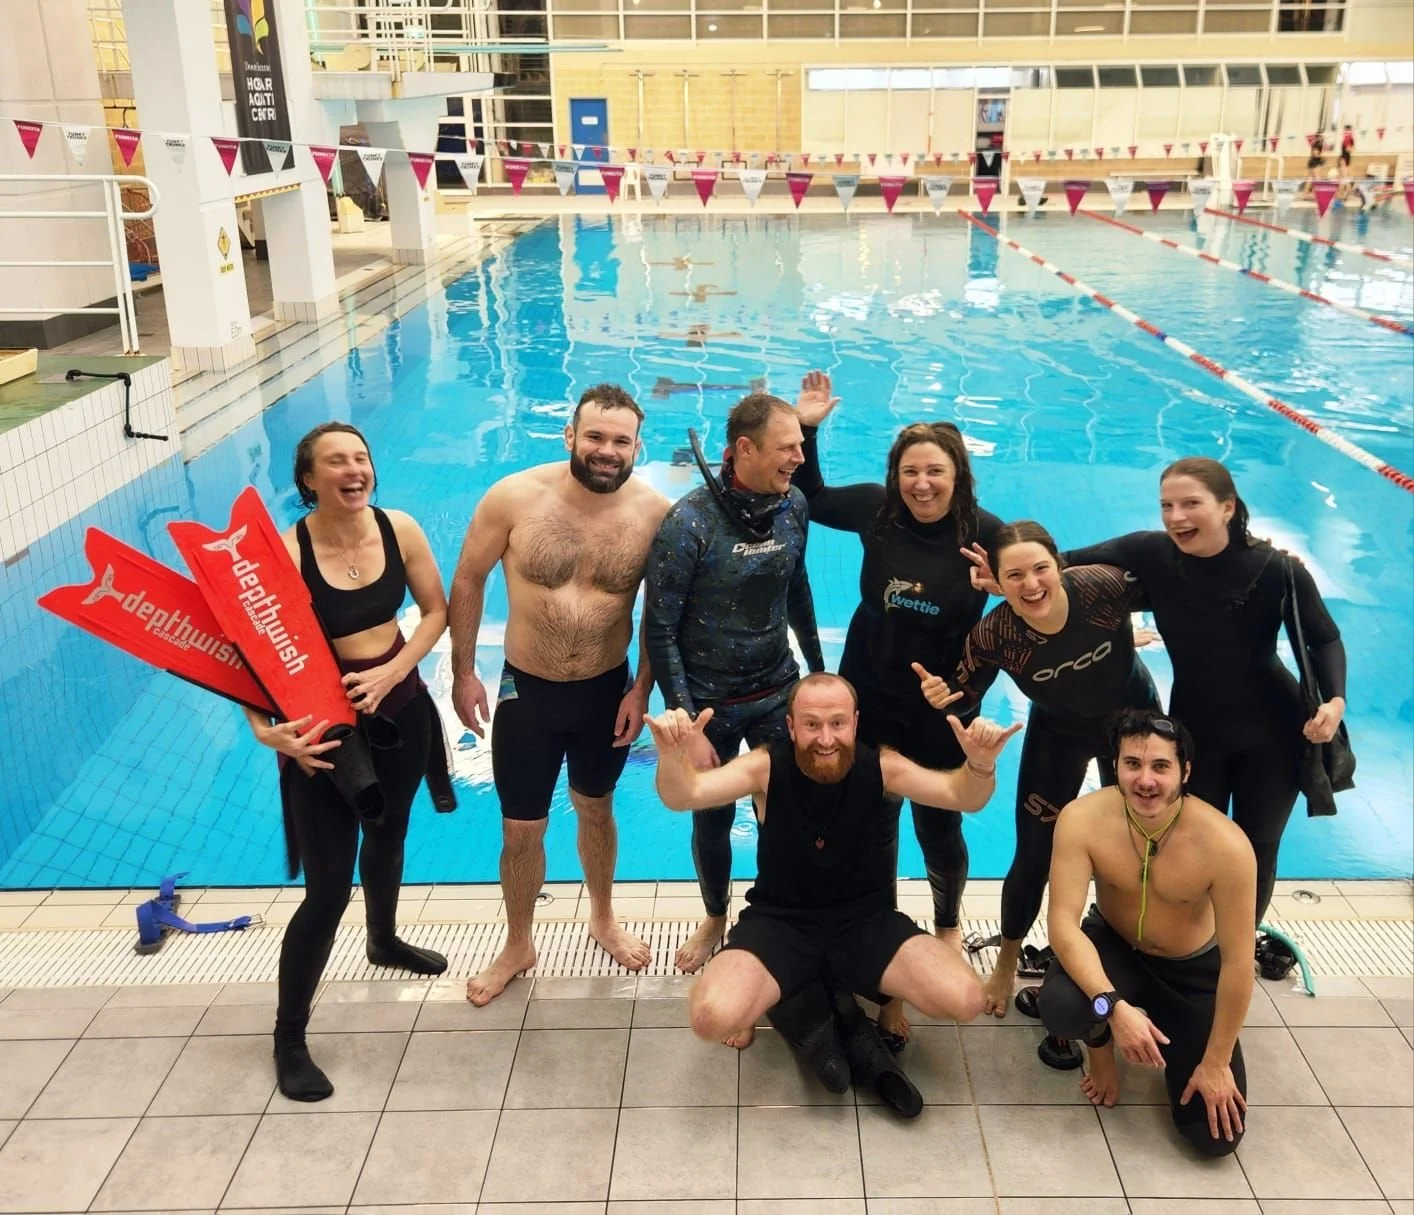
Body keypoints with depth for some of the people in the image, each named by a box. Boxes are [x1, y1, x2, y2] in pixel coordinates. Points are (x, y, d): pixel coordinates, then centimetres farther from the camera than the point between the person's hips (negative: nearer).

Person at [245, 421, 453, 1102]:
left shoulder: (400, 530, -9)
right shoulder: (284, 553, -22)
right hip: (325, 731, -5)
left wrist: (390, 672, -13)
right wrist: (266, 729, -33)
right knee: (327, 888, -4)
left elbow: (436, 611, 1)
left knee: (387, 838, 28)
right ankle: (289, 1039, 16)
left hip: (401, 714, 5)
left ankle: (384, 942, 58)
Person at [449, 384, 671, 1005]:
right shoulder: (513, 497, -18)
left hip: (608, 691, 1)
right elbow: (468, 582, -5)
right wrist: (463, 673, -4)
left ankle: (603, 919, 49)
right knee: (521, 831, 11)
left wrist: (643, 689, -4)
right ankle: (518, 946, 36)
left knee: (596, 810, 23)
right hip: (527, 690, -1)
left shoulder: (655, 512, -14)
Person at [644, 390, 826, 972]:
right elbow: (660, 631, -16)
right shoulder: (689, 522, -21)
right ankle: (715, 919, 42)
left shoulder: (793, 505, -6)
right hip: (711, 705, -3)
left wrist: (817, 668, 20)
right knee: (712, 820, 14)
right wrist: (687, 726, -17)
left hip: (777, 694, 3)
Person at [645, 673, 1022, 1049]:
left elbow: (961, 796, -22)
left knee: (964, 999, -21)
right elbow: (684, 797, -23)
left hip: (867, 920, 1)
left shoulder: (882, 767, -12)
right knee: (713, 1017, -28)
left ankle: (889, 996, 14)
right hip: (780, 921, -1)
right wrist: (672, 757, -48)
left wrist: (981, 764, -47)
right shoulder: (767, 767, -13)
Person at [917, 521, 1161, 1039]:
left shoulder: (1104, 585, -34)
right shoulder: (994, 634, -32)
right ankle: (1006, 965, 27)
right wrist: (942, 699, -39)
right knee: (1034, 857, 2)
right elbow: (964, 701, -19)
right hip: (1059, 734, -1)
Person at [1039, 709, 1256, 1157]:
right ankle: (1101, 1047, 5)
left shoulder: (1225, 845, -31)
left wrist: (1216, 1062, -16)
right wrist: (1113, 1005, -42)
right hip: (1113, 948, 0)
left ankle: (1167, 1025, 24)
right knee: (1060, 1006, -35)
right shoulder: (1082, 820, -27)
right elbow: (1063, 922, -27)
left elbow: (1237, 962, -22)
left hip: (1194, 971, 0)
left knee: (1216, 1135, -7)